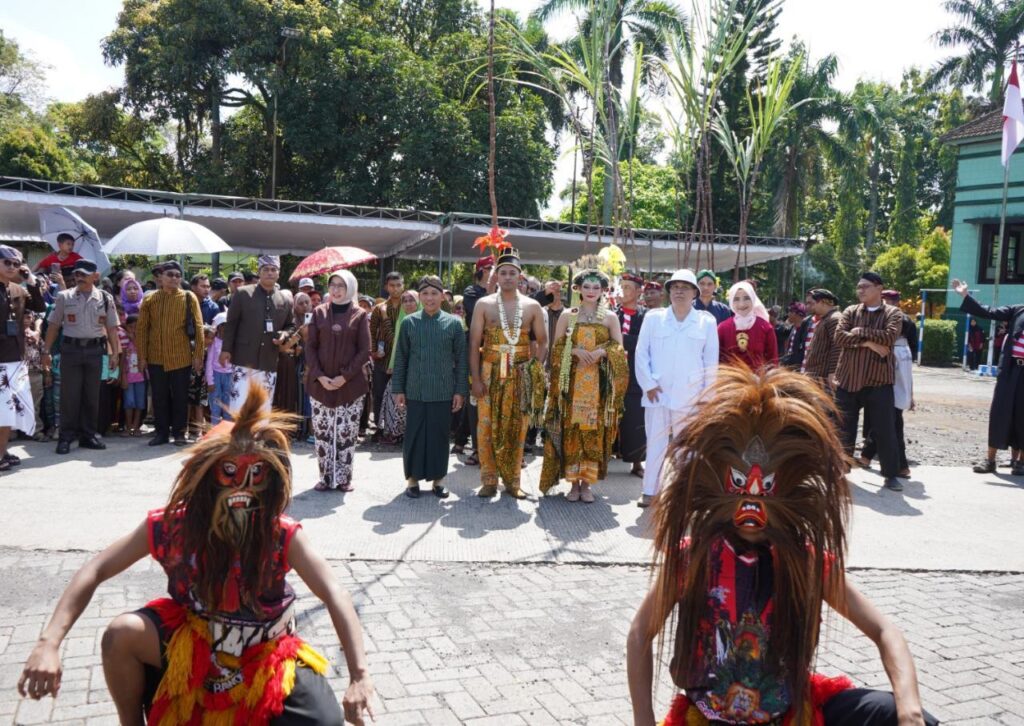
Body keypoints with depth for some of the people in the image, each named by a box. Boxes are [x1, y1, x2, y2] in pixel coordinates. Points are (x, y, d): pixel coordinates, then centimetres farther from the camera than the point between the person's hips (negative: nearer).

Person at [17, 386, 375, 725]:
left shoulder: (283, 536, -24)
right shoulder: (170, 525, -19)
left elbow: (335, 596, -29)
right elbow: (95, 571, -16)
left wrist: (359, 676, -39)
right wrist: (49, 643, -28)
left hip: (263, 654, -1)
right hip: (189, 639, 1)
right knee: (121, 634, -27)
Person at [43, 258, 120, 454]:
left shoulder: (105, 299, 4)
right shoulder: (64, 297, 2)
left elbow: (112, 328, 7)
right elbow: (53, 326, 5)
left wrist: (115, 352, 2)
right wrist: (47, 351, 2)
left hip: (94, 350, 1)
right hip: (70, 349, -1)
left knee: (91, 395, 7)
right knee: (69, 394, -1)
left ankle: (88, 435, 17)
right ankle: (66, 436, 7)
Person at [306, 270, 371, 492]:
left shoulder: (360, 315, 2)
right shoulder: (319, 312, 7)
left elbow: (364, 351, -1)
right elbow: (310, 347, 4)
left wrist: (345, 377, -11)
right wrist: (320, 376, -8)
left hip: (350, 384, -2)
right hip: (320, 383, 2)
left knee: (346, 433, 0)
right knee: (321, 432, 2)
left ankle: (343, 477, 12)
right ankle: (326, 476, 13)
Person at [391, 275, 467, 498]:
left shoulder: (453, 323, 0)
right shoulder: (409, 322, 2)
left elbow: (461, 359, 3)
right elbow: (400, 358, 5)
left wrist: (460, 391, -1)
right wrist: (398, 389, 2)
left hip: (443, 392, 0)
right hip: (415, 391, 0)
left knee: (440, 436, 7)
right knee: (414, 435, 6)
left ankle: (438, 478, 19)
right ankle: (413, 477, 19)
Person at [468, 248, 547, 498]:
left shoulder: (532, 306, 4)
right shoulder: (483, 304, 1)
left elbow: (542, 342, 9)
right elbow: (474, 344, -1)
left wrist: (535, 372, -2)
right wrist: (476, 378, -7)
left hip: (521, 374, 1)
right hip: (490, 373, -1)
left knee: (517, 428, 5)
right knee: (487, 426, 1)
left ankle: (513, 480, 16)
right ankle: (489, 480, 11)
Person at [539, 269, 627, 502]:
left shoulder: (610, 317, 7)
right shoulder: (567, 316, 8)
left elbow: (618, 350, 5)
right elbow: (557, 348, 6)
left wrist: (600, 353, -13)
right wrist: (576, 351, -12)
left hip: (598, 383, 0)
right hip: (572, 381, 0)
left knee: (595, 430, -2)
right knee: (571, 429, -2)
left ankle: (587, 483, 7)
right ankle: (574, 482, 7)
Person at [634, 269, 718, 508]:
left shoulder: (706, 322, 5)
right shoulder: (653, 317, 5)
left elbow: (711, 361, 5)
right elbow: (641, 353, 4)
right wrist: (648, 384, -4)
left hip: (691, 396, 0)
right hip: (658, 394, 0)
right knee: (655, 443, 2)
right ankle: (650, 491, 10)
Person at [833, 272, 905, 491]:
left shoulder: (893, 313, 2)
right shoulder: (850, 312, 8)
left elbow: (889, 336, -17)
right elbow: (839, 336, -8)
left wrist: (861, 332, -11)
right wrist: (868, 342, -17)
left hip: (879, 381, -2)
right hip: (848, 379, 2)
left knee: (885, 430, 1)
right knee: (844, 429, 9)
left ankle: (891, 475, 12)